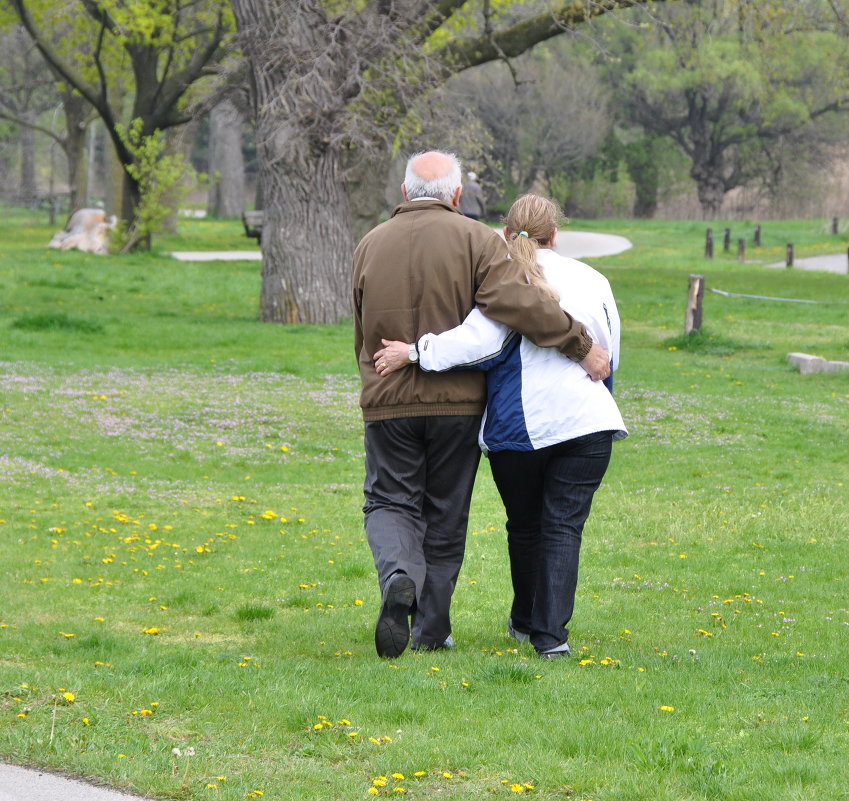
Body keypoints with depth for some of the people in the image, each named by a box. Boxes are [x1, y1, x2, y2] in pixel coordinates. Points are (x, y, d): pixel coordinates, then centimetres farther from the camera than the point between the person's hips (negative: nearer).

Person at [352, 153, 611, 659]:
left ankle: (399, 576, -23)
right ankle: (431, 627, 13)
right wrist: (581, 346, -15)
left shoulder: (370, 246, 8)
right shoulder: (475, 240, -5)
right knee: (446, 514, 10)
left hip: (388, 402, 1)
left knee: (390, 502, 8)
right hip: (457, 402, -1)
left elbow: (363, 336, 14)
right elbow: (520, 303, -19)